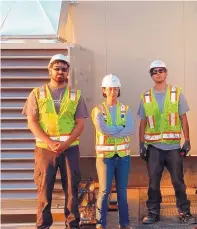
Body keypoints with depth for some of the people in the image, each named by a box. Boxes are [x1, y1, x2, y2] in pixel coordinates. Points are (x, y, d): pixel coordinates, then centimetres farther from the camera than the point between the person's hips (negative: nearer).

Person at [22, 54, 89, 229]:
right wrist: (50, 142, -13)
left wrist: (65, 144, -12)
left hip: (70, 148, 1)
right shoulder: (37, 94, 5)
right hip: (45, 148, -1)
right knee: (44, 187, 3)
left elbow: (80, 124, 2)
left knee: (71, 187, 4)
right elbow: (32, 122, -2)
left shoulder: (76, 95, 8)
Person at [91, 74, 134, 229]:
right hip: (105, 155, -2)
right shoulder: (98, 110, -1)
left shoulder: (125, 109, 6)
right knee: (104, 191, -1)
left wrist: (110, 131, -17)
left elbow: (130, 129, -12)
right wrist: (121, 129, -13)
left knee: (122, 190, 9)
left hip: (123, 155, 3)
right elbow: (102, 128, -20)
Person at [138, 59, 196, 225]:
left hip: (173, 146, -1)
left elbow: (183, 119, 2)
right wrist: (141, 144, 1)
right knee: (153, 181, 6)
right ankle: (153, 213, 16)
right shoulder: (146, 97, 5)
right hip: (153, 146, 1)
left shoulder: (177, 94, 2)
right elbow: (143, 123, 7)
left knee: (178, 181, 4)